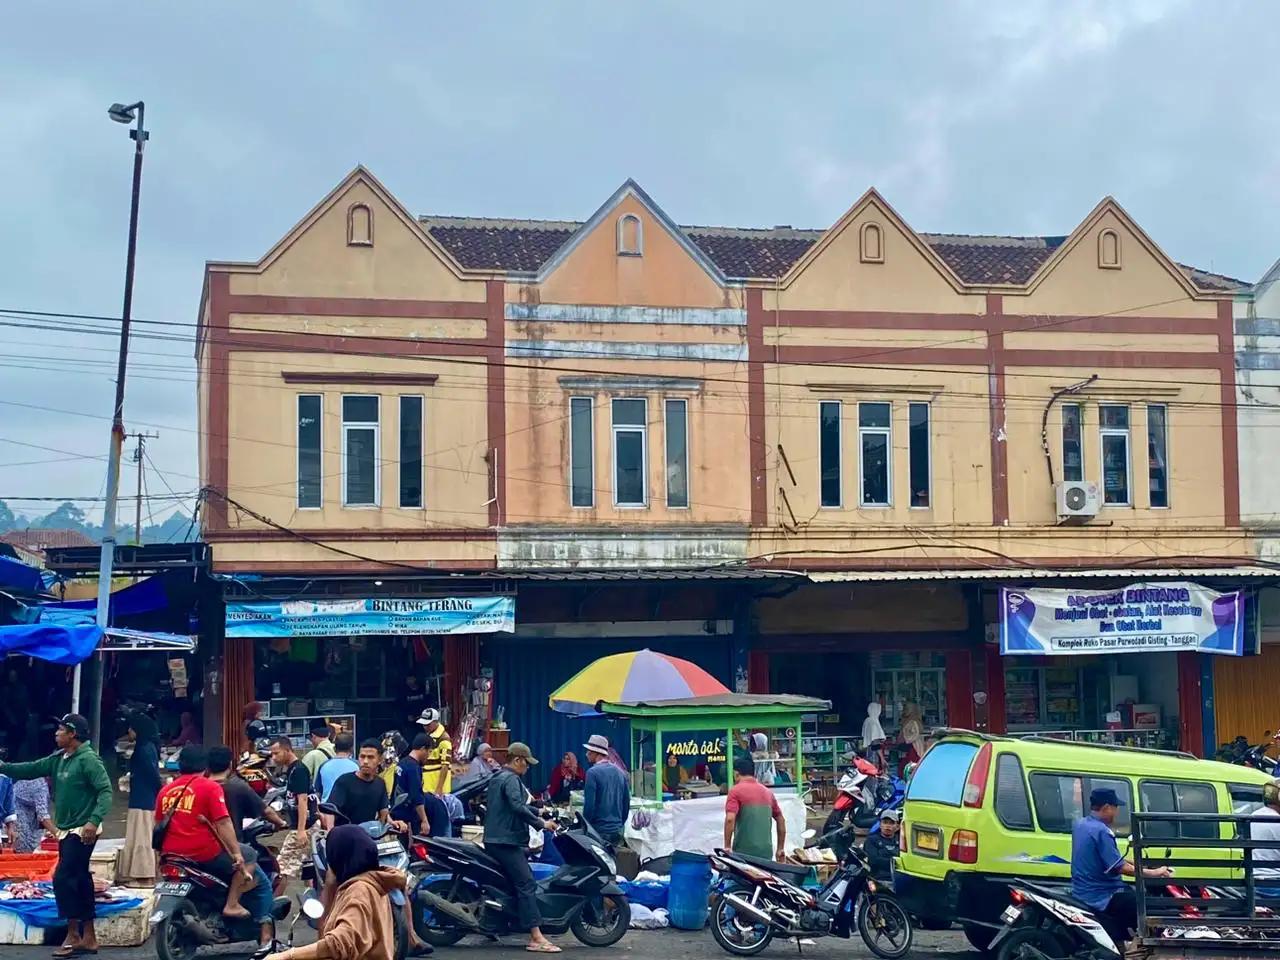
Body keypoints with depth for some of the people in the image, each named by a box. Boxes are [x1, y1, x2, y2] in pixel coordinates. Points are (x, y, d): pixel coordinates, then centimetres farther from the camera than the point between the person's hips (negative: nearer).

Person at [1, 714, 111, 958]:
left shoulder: (88, 759, -16)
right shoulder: (58, 759, 10)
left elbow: (105, 790, -22)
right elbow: (32, 769, 12)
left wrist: (94, 820, -32)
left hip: (82, 832, -9)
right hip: (66, 831, 9)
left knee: (63, 878, -12)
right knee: (79, 880, 11)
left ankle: (73, 935, -5)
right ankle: (88, 937, 16)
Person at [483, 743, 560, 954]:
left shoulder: (497, 778, 21)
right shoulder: (510, 779, -11)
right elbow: (518, 807, -24)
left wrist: (539, 812, 27)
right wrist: (541, 824, -17)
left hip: (494, 840, 11)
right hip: (507, 841, -11)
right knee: (526, 884, -16)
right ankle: (536, 938, -24)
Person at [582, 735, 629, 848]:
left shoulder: (593, 773, -11)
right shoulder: (620, 773, 10)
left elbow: (589, 804, -14)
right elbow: (627, 803, 14)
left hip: (600, 831, -7)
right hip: (617, 831, 7)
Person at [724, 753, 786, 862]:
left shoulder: (735, 791, -3)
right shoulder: (768, 792, 14)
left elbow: (730, 819, -15)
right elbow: (781, 820, 18)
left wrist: (727, 847, -10)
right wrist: (780, 849, 24)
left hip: (744, 852, -5)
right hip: (766, 853, 5)